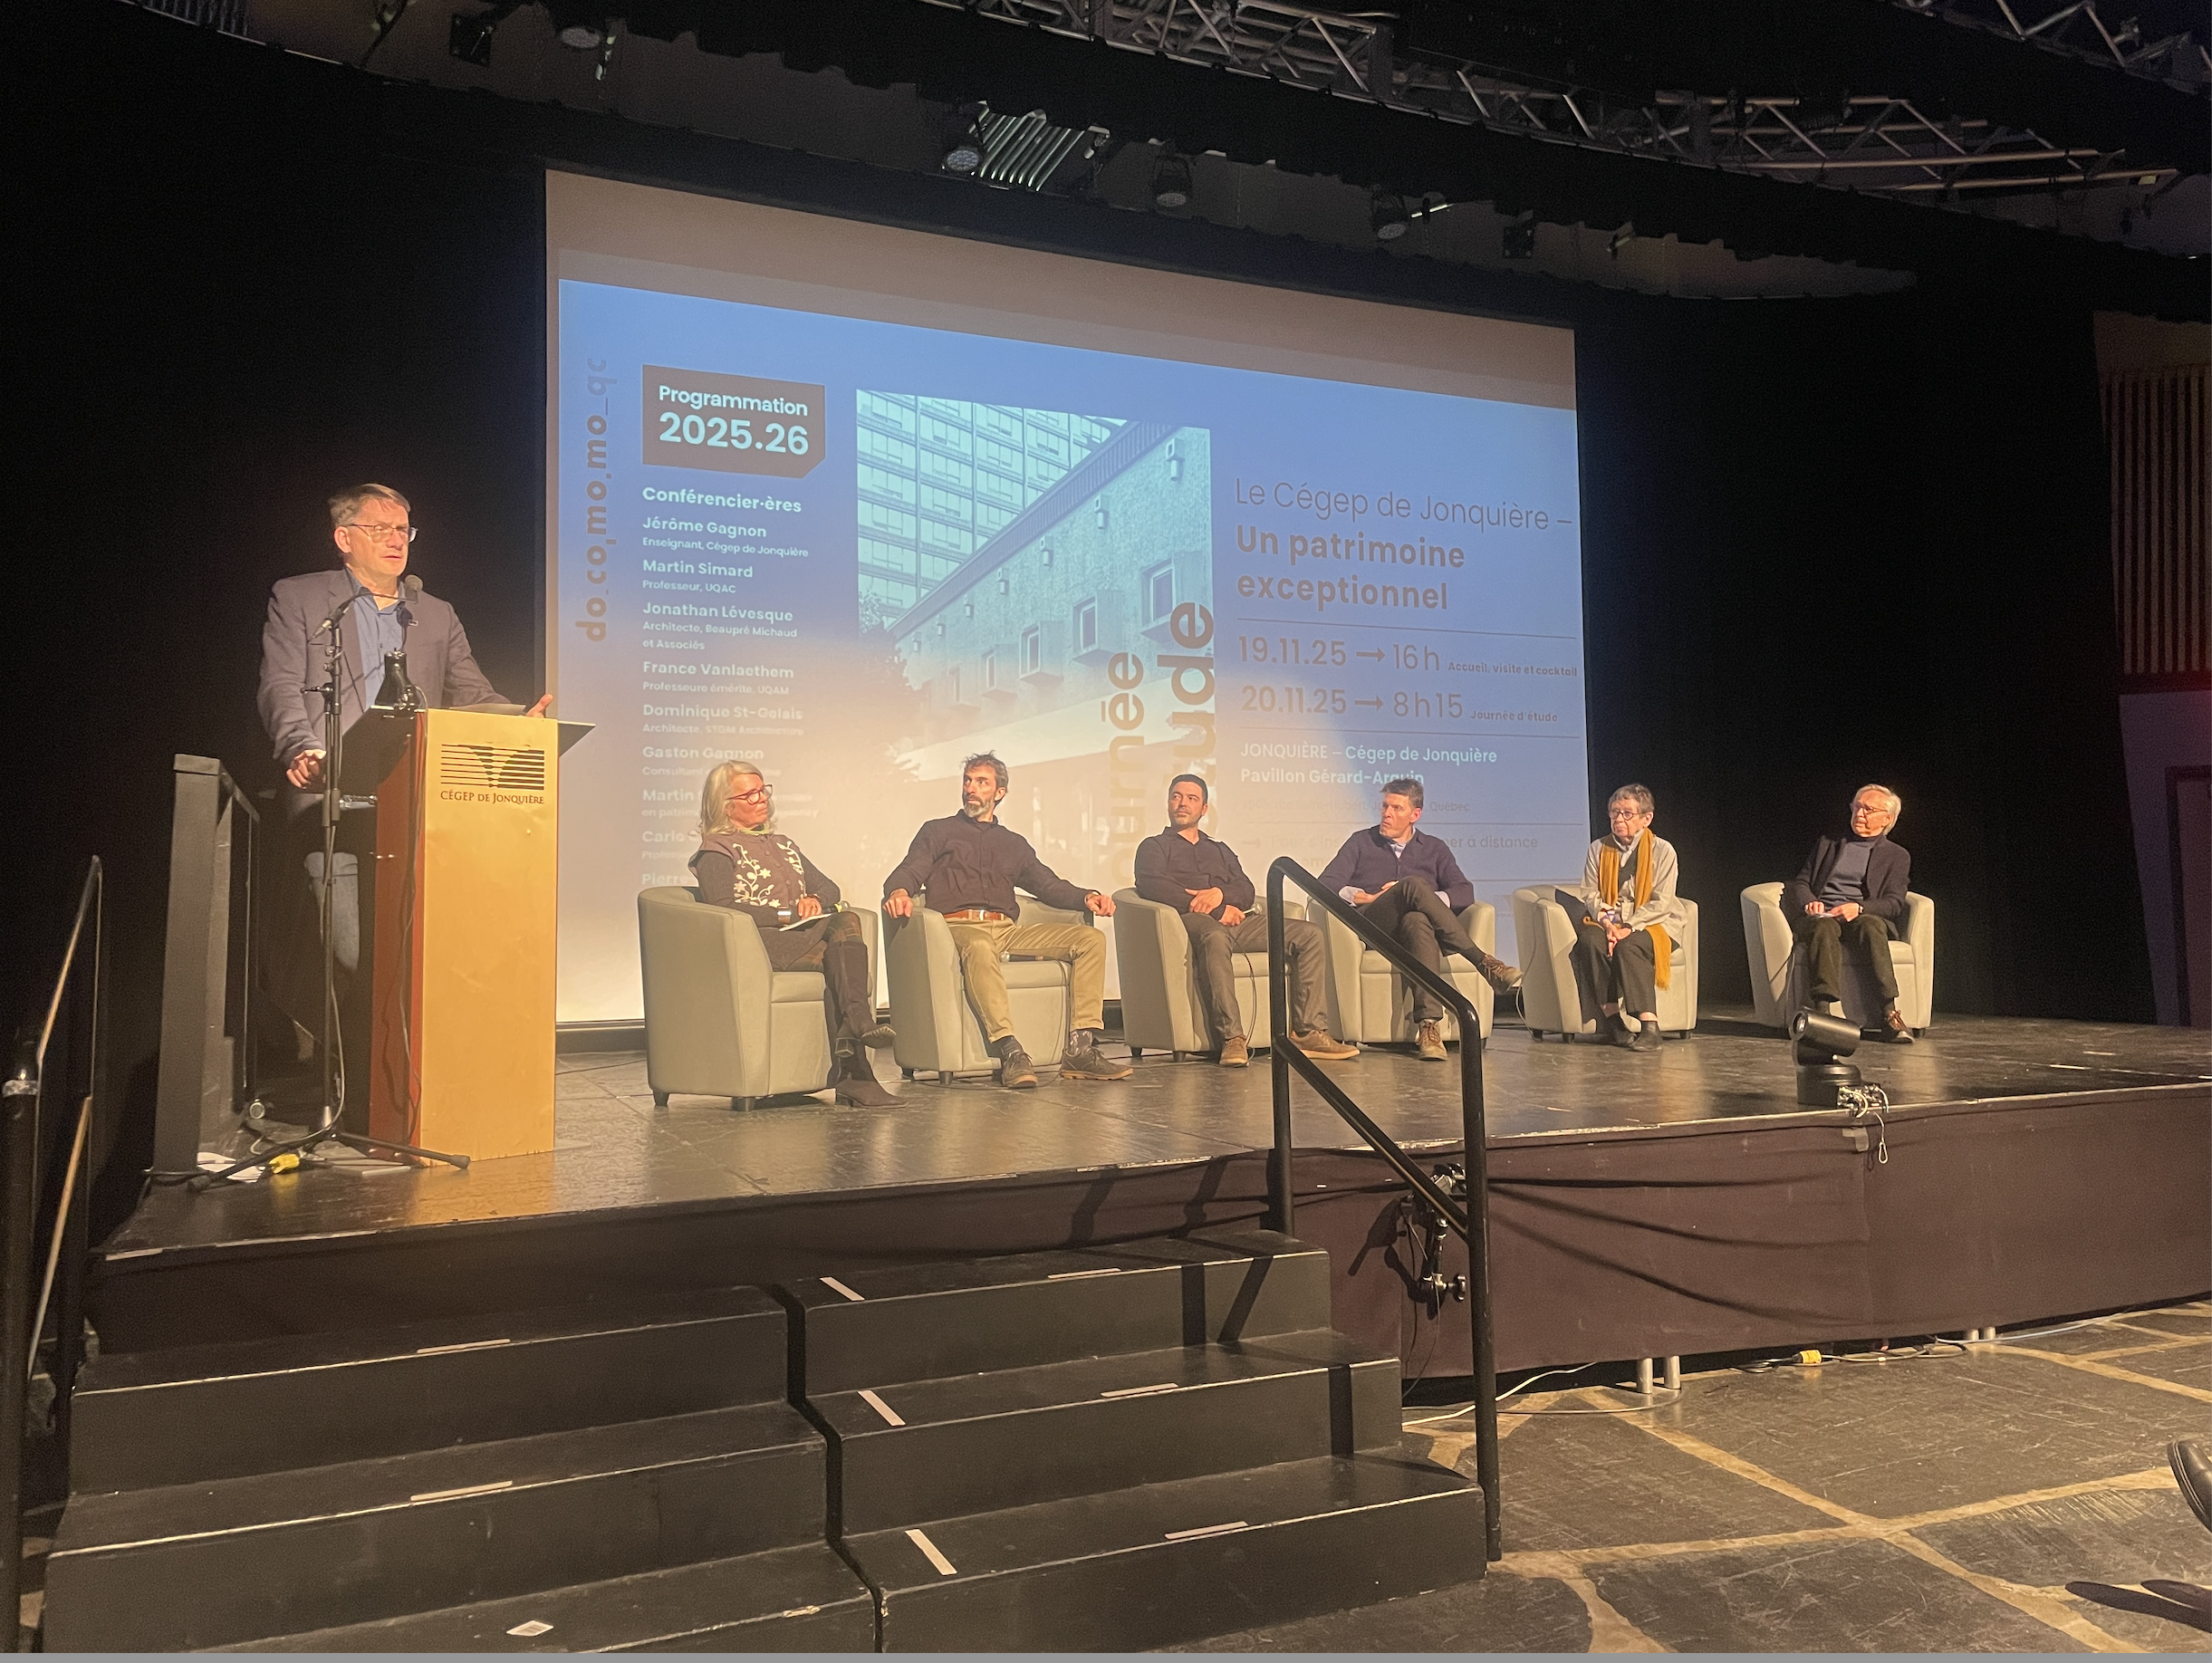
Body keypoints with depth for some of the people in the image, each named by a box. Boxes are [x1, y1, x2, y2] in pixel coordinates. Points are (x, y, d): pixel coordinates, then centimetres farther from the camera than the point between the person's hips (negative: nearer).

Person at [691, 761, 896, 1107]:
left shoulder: (782, 844, 31)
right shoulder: (716, 851, 8)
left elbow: (829, 887, 25)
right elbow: (722, 909, -9)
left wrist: (815, 901, 0)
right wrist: (785, 915, -13)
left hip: (805, 936, 6)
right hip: (756, 943, -6)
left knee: (846, 921, -30)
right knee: (844, 946, -31)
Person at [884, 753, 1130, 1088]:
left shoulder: (1014, 844, 30)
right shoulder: (938, 831, 20)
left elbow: (1049, 885, 20)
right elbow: (910, 872, 5)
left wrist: (1086, 897, -1)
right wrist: (898, 891, -21)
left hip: (1008, 930, 4)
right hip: (960, 926, -4)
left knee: (1091, 939, -15)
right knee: (979, 948, -42)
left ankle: (1081, 1049, -24)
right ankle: (1010, 1052, -48)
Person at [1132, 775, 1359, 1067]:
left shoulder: (1220, 851, 35)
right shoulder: (1154, 847, 20)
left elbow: (1246, 891, 17)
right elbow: (1154, 888, -3)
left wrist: (1220, 894, -9)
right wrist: (1219, 910, -7)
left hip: (1238, 921, 6)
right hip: (1192, 920, -5)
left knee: (1310, 934, -14)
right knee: (1214, 937, -42)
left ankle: (1307, 1031, -21)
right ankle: (1233, 1038, -46)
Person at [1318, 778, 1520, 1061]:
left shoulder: (1435, 849, 23)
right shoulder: (1361, 842, 21)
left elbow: (1465, 894, 8)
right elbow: (1327, 884, 7)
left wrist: (1423, 900, -8)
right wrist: (1367, 898, -7)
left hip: (1415, 924, 1)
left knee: (1417, 921, -41)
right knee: (1413, 884, -33)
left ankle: (1428, 1026, -54)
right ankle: (1482, 962, -37)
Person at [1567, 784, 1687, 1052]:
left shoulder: (1662, 850, -1)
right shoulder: (1598, 849, 11)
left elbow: (1661, 903, -9)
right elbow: (1590, 893, 3)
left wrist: (1628, 927, -21)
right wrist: (1606, 922, -17)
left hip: (1651, 924, -3)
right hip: (1608, 923, 3)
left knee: (1628, 946, -35)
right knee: (1590, 940, -31)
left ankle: (1649, 1026, -38)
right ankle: (1613, 1017, -30)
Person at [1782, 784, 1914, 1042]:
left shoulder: (1896, 856, 20)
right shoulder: (1827, 845, 27)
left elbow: (1894, 904, 5)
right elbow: (1799, 884, 18)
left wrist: (1859, 908, -16)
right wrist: (1810, 903, -6)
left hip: (1862, 917, -1)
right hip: (1819, 915, 1)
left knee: (1871, 925, -38)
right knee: (1824, 927, -37)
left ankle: (1890, 1014, -45)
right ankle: (1826, 1010, -52)